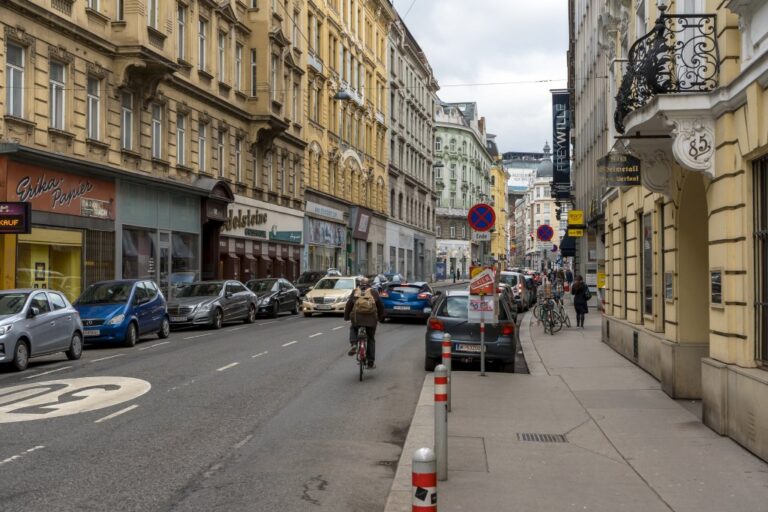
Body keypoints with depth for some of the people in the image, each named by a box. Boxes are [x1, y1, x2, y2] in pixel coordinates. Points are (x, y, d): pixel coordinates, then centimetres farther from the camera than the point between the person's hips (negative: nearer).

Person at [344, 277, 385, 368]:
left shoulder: (355, 292, 13)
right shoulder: (373, 292, 13)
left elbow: (349, 305, 7)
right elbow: (380, 305, 13)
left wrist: (346, 317, 17)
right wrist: (380, 317, 26)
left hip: (357, 318, 0)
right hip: (371, 320, 0)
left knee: (353, 329, 31)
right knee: (371, 340, 15)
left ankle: (353, 345, 3)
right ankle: (370, 362, 14)